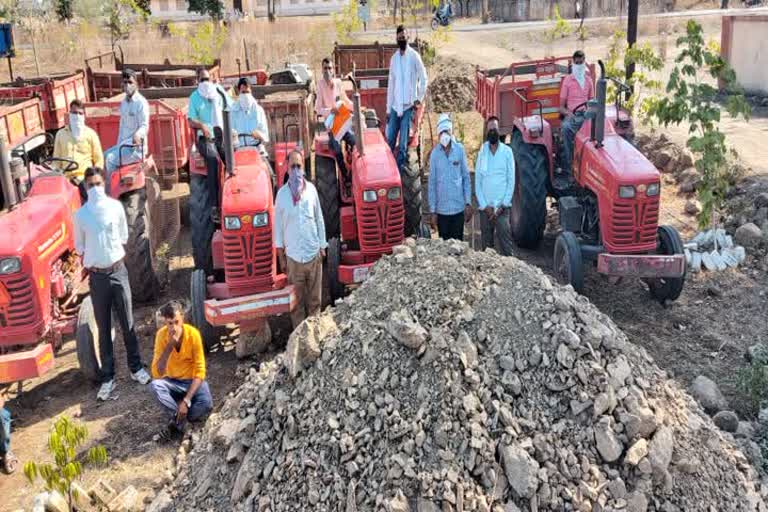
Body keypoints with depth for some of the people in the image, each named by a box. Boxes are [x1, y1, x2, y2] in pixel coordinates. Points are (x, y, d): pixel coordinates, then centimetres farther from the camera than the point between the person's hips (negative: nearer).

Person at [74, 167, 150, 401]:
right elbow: (79, 246, 9)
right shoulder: (80, 214, -4)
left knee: (127, 323, 9)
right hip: (97, 276, 0)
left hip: (118, 271, 0)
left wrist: (111, 253, 4)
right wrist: (89, 263, 0)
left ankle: (136, 367, 24)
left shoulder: (115, 206, -3)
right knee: (104, 329, 7)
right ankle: (107, 378, 16)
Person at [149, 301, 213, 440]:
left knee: (206, 404, -29)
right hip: (172, 382, 1)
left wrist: (186, 400, -26)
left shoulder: (193, 334, -20)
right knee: (155, 385, -31)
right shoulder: (161, 334, -16)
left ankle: (176, 417, -3)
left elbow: (200, 371, -18)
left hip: (192, 381, -1)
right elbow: (157, 373, -23)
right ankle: (180, 417, -14)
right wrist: (170, 345, -33)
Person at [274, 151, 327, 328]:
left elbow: (319, 219, 6)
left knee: (315, 298, 11)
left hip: (314, 253, 1)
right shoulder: (281, 194, -5)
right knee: (297, 300, 9)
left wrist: (322, 246, 5)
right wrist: (281, 255, 1)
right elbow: (278, 225, 1)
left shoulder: (311, 189, -1)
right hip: (293, 255, -1)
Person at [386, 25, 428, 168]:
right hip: (395, 107, 5)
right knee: (390, 140, 5)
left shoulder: (414, 56, -5)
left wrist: (419, 99, -8)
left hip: (408, 106, -5)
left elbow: (423, 79, -2)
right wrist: (388, 109, 11)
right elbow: (390, 84, 13)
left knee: (403, 144, -4)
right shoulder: (393, 58, 10)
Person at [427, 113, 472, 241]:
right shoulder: (435, 153, -1)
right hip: (441, 209, 0)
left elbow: (466, 178, 4)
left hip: (458, 207, 0)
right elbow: (432, 183, 3)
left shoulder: (460, 149, -1)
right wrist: (433, 211, 0)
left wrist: (468, 203, -1)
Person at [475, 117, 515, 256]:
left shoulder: (507, 151, 3)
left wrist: (503, 205, -8)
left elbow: (511, 180, 0)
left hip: (502, 207, -2)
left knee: (505, 246, -6)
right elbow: (477, 181, 5)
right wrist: (484, 205, -5)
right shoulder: (481, 153, 8)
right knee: (486, 246, 7)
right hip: (485, 207, 2)